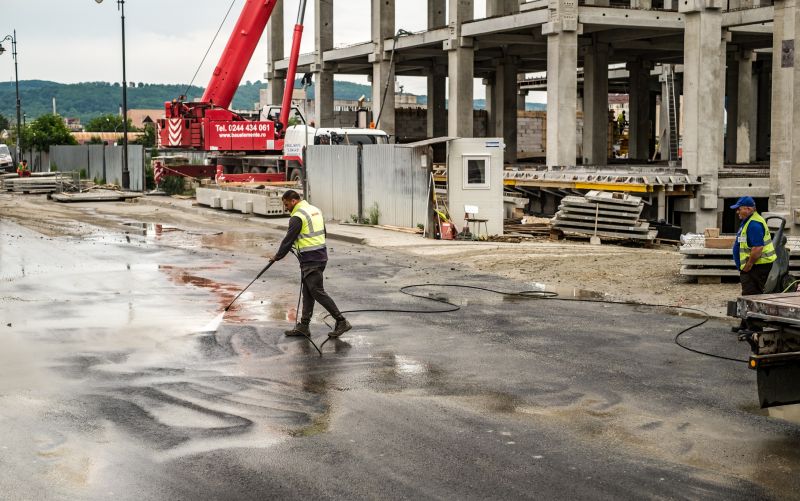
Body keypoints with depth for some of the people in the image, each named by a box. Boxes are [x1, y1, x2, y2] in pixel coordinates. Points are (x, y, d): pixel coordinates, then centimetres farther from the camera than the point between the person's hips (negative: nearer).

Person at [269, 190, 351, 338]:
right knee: (308, 293, 12)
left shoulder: (297, 217, -15)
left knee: (318, 292, -6)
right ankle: (303, 326, 16)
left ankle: (341, 322, -6)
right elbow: (323, 233, 21)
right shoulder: (315, 210, 14)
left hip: (310, 260, -10)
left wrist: (277, 257, 3)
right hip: (321, 255, 10)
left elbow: (288, 240, -11)